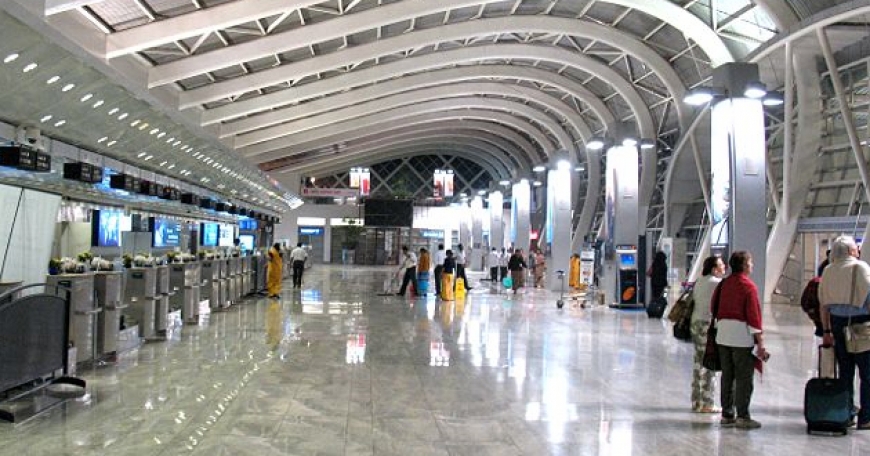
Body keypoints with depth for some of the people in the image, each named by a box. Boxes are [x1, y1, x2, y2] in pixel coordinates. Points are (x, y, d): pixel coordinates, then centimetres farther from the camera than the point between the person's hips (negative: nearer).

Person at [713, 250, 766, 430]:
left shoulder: (724, 284, 8)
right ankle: (742, 417, 5)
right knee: (744, 378, 1)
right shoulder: (748, 286, -10)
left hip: (723, 335, 6)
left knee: (727, 375, 12)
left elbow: (716, 308, 13)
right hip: (742, 336, -6)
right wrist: (760, 343, -9)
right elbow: (754, 315, -12)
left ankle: (727, 415, 17)